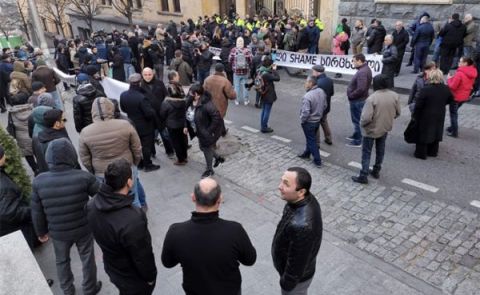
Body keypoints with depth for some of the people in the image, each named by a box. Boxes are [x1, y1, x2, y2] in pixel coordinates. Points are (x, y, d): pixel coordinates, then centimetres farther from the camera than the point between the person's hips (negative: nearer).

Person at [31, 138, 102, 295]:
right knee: (87, 259, 21)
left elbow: (37, 212, -7)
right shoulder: (83, 177, -24)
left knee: (62, 261, 27)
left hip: (57, 232, 2)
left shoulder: (39, 181, -17)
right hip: (83, 229, -2)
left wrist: (41, 232, 9)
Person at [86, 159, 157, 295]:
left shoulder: (91, 205, -18)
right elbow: (142, 256, -27)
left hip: (112, 268, 6)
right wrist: (150, 276, -9)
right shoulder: (132, 220, -42)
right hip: (134, 279, -6)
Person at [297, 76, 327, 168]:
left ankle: (317, 161, 12)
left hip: (309, 122, -8)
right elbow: (325, 106, 7)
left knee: (311, 140, 5)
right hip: (318, 120, 8)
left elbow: (305, 112, -29)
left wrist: (302, 120, -11)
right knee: (311, 138, 24)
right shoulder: (321, 92, -4)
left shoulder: (307, 96, -29)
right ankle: (306, 153, 43)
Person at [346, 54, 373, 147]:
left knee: (357, 120, 1)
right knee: (357, 119, 23)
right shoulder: (365, 68, 8)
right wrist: (352, 94, 10)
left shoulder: (362, 72, -26)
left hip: (357, 100, -10)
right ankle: (356, 135, 39)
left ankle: (357, 141, 12)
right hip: (359, 99, 10)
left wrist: (351, 95, -20)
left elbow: (361, 89, -33)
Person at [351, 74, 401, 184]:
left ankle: (363, 176, 12)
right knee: (380, 150, 22)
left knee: (366, 153, 7)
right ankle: (376, 171, 37)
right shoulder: (395, 96, -10)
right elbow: (397, 113, 2)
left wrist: (361, 124, -10)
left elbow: (366, 117, -30)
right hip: (385, 128, 6)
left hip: (371, 130, -5)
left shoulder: (372, 98, -28)